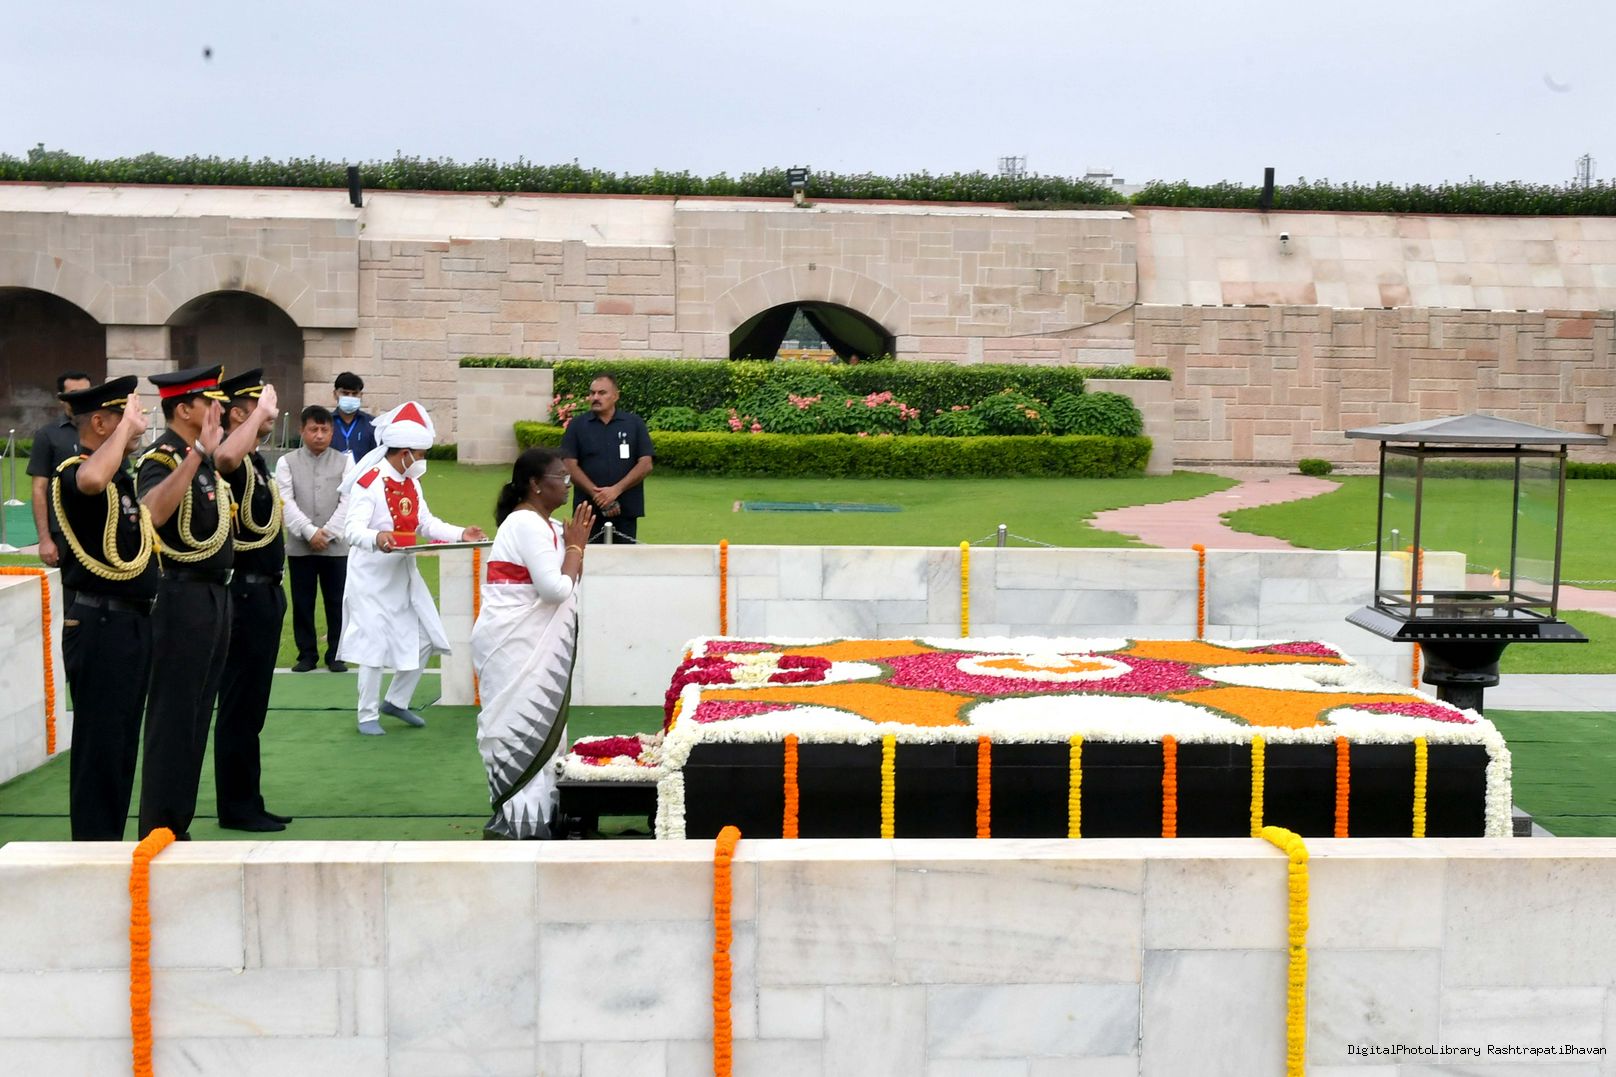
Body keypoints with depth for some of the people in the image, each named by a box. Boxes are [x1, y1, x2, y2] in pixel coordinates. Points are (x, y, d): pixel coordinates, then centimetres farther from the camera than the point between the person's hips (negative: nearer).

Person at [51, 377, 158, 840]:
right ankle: (93, 849, 5)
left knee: (122, 741, 16)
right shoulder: (73, 473, -14)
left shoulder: (122, 477, 15)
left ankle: (111, 842, 26)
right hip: (100, 626, -9)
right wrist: (126, 427, -27)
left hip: (132, 623, 9)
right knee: (101, 741, -3)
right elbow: (91, 480, -39)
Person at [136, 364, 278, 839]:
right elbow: (151, 512, -35)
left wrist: (260, 412, 40)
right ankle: (158, 832, 3)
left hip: (214, 596, 10)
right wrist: (196, 453, -40)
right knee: (173, 716, -4)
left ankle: (179, 825, 23)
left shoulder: (200, 454, 11)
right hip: (183, 599, -10)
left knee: (198, 715, 14)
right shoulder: (163, 456, -16)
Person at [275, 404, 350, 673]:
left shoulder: (344, 463, 5)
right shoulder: (287, 463, 5)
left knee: (337, 602, 3)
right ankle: (307, 655, 15)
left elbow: (348, 503, -2)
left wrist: (327, 533, -11)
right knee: (302, 603, 5)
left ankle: (336, 655, 12)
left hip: (336, 546, 0)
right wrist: (310, 532, -13)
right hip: (299, 546, 0)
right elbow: (286, 502, -4)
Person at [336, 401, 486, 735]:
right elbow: (352, 527, -26)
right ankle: (368, 715, 11)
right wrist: (375, 538, -47)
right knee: (375, 644, -4)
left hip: (404, 574, 9)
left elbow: (427, 523, 13)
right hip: (372, 577, -8)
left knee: (424, 640, 10)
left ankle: (396, 701, 26)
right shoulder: (370, 482, -17)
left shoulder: (410, 483, 11)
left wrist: (460, 533, 0)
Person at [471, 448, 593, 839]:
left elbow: (565, 583, 17)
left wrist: (574, 544, 3)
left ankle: (533, 811, 19)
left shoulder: (544, 525, 15)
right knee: (520, 727, -6)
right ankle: (520, 817, 0)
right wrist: (575, 546, -10)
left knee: (534, 726, 13)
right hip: (513, 646, -10)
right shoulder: (526, 525, -17)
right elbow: (556, 588, -22)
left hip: (530, 645, 10)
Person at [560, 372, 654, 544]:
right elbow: (570, 465, -1)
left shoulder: (635, 424, 5)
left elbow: (645, 464, 0)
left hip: (626, 510, 0)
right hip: (588, 509, 0)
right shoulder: (577, 426, 6)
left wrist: (616, 490, -13)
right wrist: (597, 495, -13)